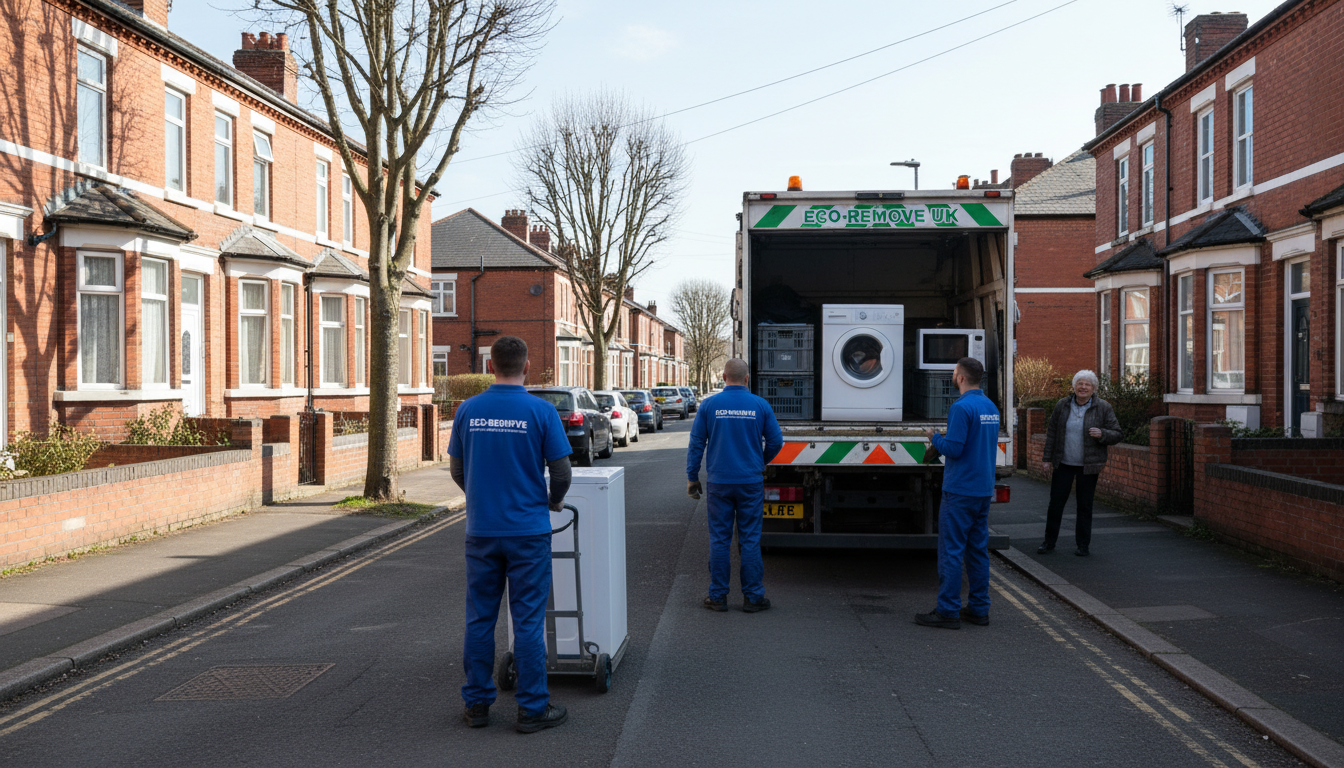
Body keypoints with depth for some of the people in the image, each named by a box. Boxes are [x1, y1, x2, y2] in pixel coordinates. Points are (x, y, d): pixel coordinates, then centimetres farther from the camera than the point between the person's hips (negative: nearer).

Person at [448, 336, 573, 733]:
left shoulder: (468, 410, 1)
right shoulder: (541, 411, -8)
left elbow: (457, 470, 8)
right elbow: (561, 470, -6)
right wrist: (554, 501, 15)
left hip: (481, 529, 3)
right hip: (527, 529, -3)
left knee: (480, 618, 11)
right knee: (528, 619, 2)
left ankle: (477, 704, 18)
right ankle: (532, 708, 8)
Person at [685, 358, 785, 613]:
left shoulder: (710, 405, -2)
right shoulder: (760, 405, -2)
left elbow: (696, 444, 0)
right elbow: (776, 442, 3)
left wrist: (692, 477, 9)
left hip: (719, 483, 0)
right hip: (751, 482, 0)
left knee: (719, 539, 7)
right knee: (750, 539, 5)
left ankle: (718, 596, 11)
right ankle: (753, 597, 9)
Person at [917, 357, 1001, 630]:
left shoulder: (961, 407, -16)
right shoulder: (991, 407, 12)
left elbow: (953, 448, -19)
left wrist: (934, 438, -1)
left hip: (960, 491, -8)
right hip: (984, 490, 8)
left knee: (951, 550, -4)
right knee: (978, 549, 13)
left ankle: (948, 611, -1)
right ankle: (979, 608, 17)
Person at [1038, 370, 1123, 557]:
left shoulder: (1103, 408, -3)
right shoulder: (1062, 406, 2)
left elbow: (1118, 434, -2)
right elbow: (1052, 433, 7)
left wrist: (1102, 434, -23)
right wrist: (1047, 459, 4)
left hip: (1088, 466, -2)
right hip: (1063, 464, 2)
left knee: (1085, 506, 6)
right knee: (1056, 502, 4)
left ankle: (1083, 545, 16)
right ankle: (1049, 542, 15)